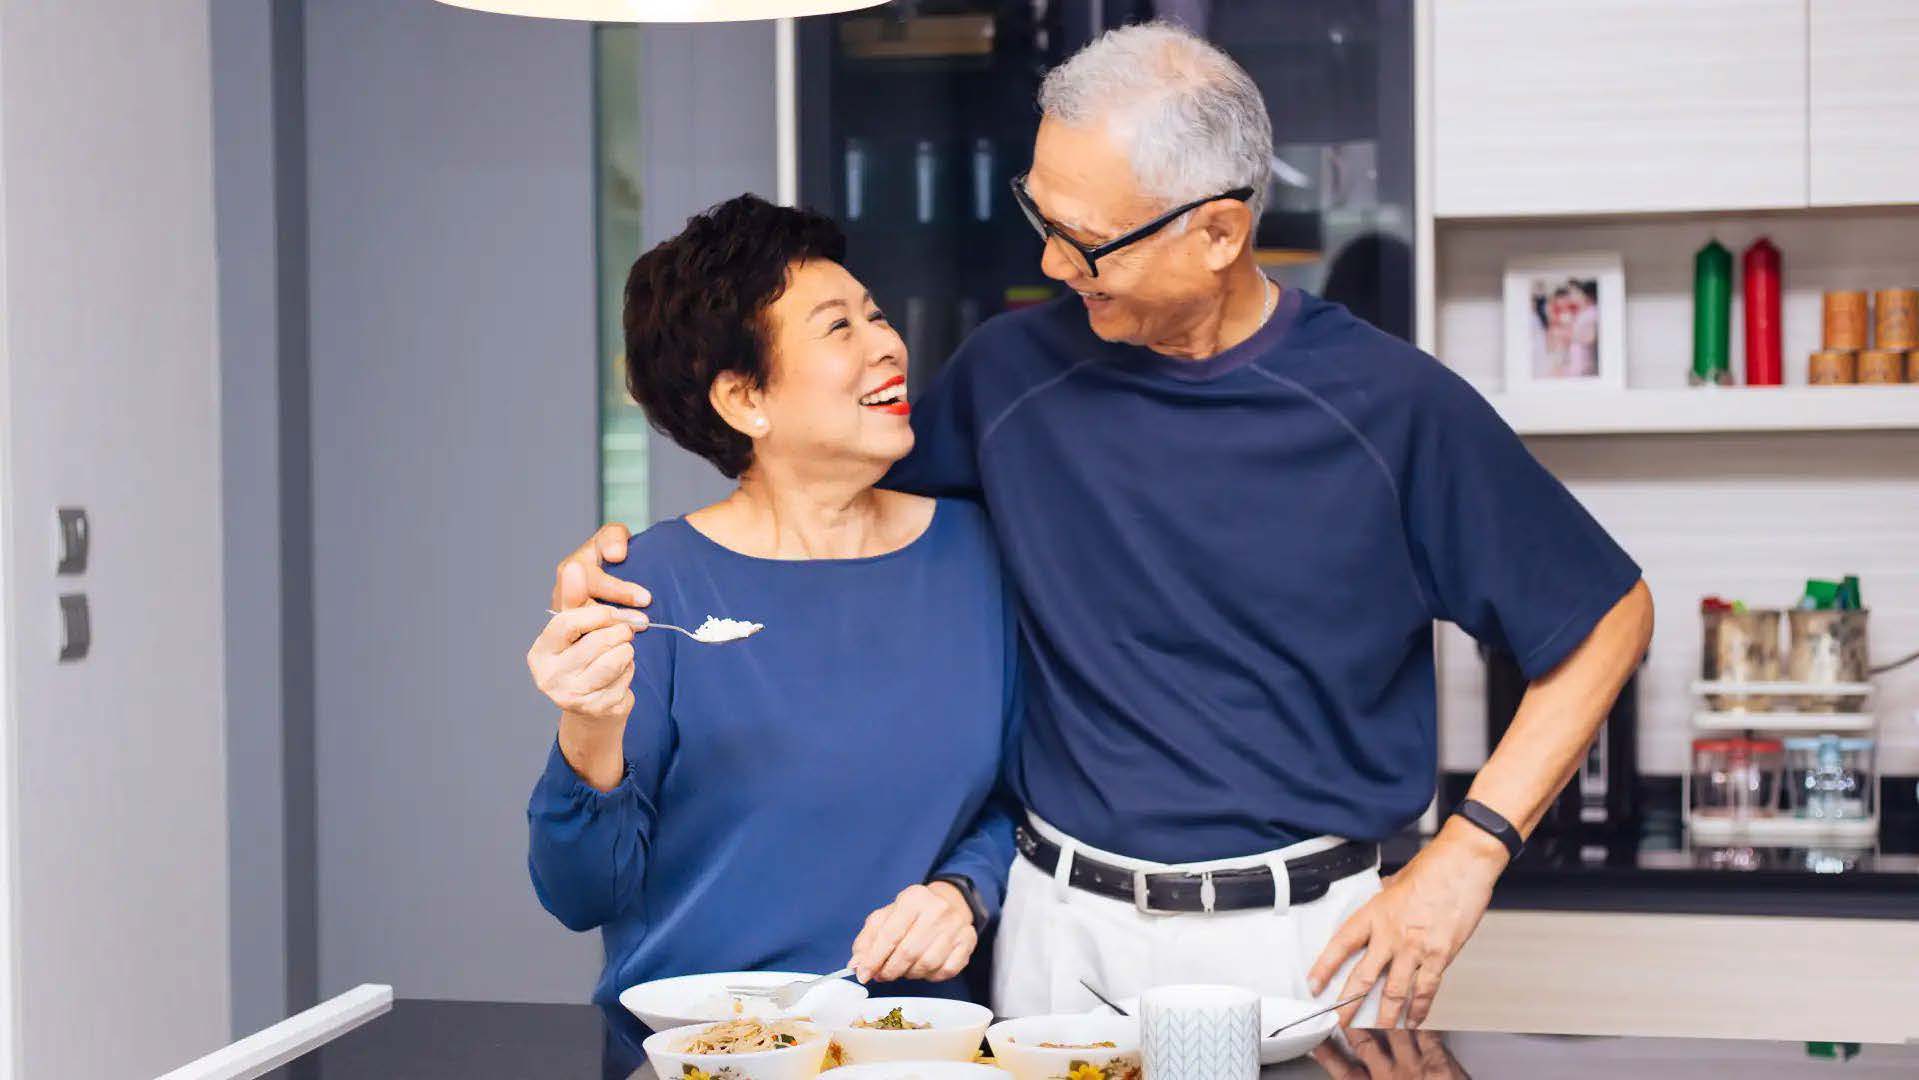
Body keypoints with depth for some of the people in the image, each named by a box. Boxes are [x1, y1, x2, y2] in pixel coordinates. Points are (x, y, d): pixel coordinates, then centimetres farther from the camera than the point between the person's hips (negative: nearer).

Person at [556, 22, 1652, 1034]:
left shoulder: (1395, 407, -9)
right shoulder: (1015, 370, 0)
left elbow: (1611, 616, -2)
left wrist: (1465, 859, -8)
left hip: (1305, 943, -2)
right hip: (1066, 932, 3)